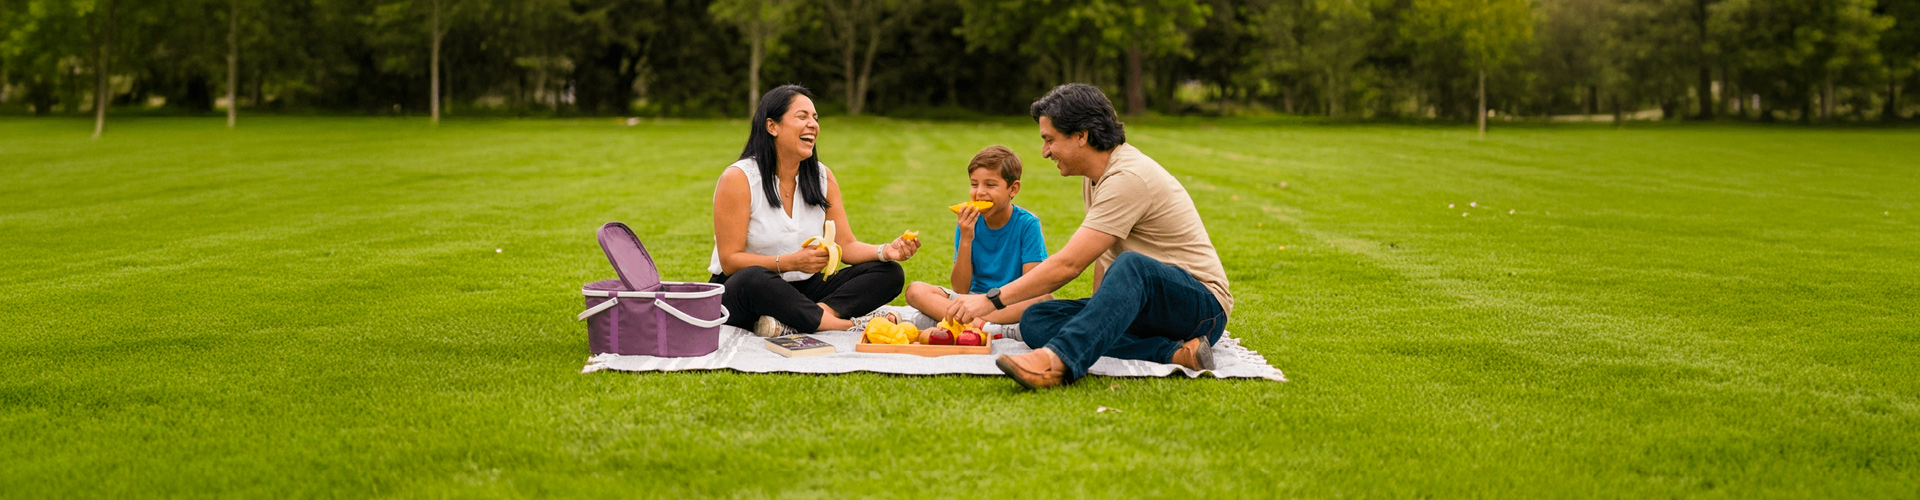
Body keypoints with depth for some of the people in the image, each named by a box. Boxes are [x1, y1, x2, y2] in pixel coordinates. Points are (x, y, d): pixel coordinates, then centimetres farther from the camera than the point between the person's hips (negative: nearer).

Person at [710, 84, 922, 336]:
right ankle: (843, 325, -30)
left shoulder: (823, 178, 6)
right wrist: (792, 262, -27)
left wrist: (885, 251, -17)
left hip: (803, 290, 6)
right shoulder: (738, 179, -11)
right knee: (753, 278, -42)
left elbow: (846, 245, 4)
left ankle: (791, 324, -32)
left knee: (890, 273, -11)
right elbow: (730, 261, -15)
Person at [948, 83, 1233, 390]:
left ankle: (1057, 359, -61)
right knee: (1034, 322, -10)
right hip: (1139, 304, 9)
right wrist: (1100, 312, 2)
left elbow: (1069, 264, -25)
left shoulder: (1128, 178, -20)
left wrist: (992, 300, -24)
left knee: (1132, 265, -41)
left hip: (1201, 304, -9)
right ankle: (1173, 352, -23)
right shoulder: (1095, 176, 12)